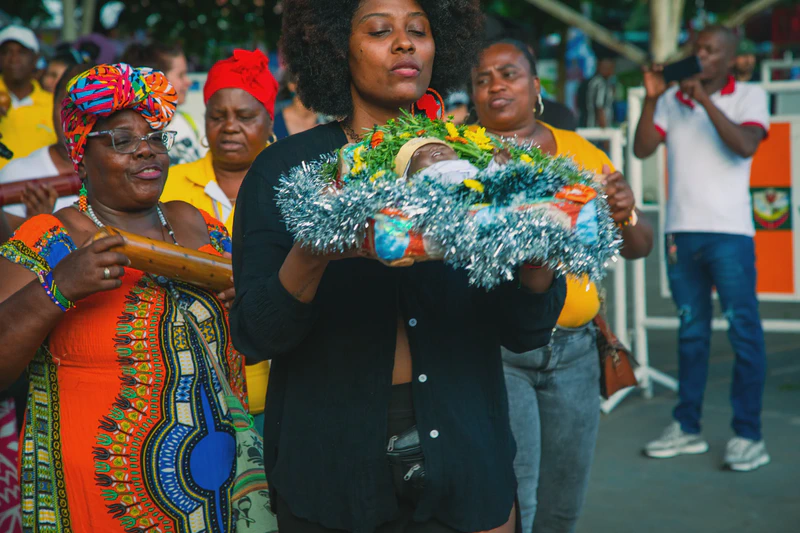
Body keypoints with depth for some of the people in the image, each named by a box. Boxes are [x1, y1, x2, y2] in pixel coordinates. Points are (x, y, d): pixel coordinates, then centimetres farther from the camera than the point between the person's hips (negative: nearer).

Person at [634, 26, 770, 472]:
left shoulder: (750, 96, 3)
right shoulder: (672, 100, 11)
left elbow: (745, 145, -14)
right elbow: (642, 149, 3)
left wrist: (705, 100, -15)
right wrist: (651, 99, -7)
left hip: (729, 232, -4)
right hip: (682, 230, 4)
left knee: (744, 330, -4)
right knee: (691, 331, 10)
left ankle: (749, 436, 1)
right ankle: (687, 428, 17)